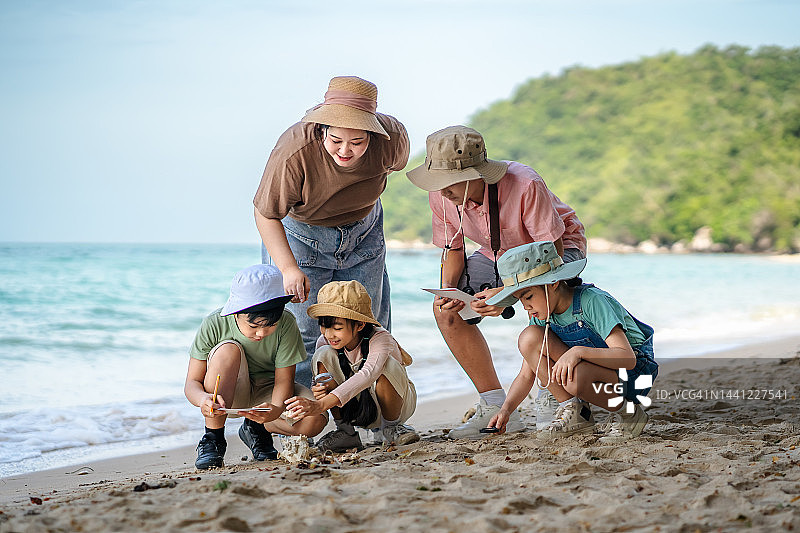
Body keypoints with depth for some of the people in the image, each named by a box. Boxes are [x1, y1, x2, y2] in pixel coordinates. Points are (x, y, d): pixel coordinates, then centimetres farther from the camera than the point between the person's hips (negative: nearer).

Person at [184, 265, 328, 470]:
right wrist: (203, 399, -42)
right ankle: (213, 437, -19)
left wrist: (276, 409, -42)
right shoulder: (213, 324, -22)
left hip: (267, 395, 1)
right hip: (228, 395, -1)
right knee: (227, 350, -33)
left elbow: (284, 380, -20)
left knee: (315, 420, -28)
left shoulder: (286, 324, -22)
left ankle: (256, 430, 5)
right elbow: (192, 383, -18)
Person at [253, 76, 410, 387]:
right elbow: (266, 214, -24)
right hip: (300, 232, -3)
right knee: (304, 329, -5)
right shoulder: (294, 153, -39)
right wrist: (289, 269, -32)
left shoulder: (392, 137, -28)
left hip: (364, 229, 4)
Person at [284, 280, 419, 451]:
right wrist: (318, 392, -35)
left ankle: (391, 428, -10)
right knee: (323, 355, -21)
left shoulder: (380, 339, -31)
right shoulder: (325, 342, -15)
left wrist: (321, 404, -62)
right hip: (355, 409, 4)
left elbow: (368, 375, -50)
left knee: (386, 364, -36)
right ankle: (345, 431, -10)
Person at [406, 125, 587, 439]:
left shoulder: (525, 186, -38)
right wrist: (447, 290, -25)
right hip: (498, 254, 6)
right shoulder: (441, 194, -20)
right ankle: (495, 406, -4)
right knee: (446, 311, -12)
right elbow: (453, 249, -5)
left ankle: (553, 401, -12)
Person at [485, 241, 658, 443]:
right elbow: (526, 375, 1)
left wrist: (579, 351, -41)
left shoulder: (591, 301, -23)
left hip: (635, 372, -7)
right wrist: (506, 409, -14)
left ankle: (628, 413, -10)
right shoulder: (541, 315, -3)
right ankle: (574, 412, -6)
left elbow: (628, 358, -31)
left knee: (574, 377, -39)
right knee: (529, 338, -15)